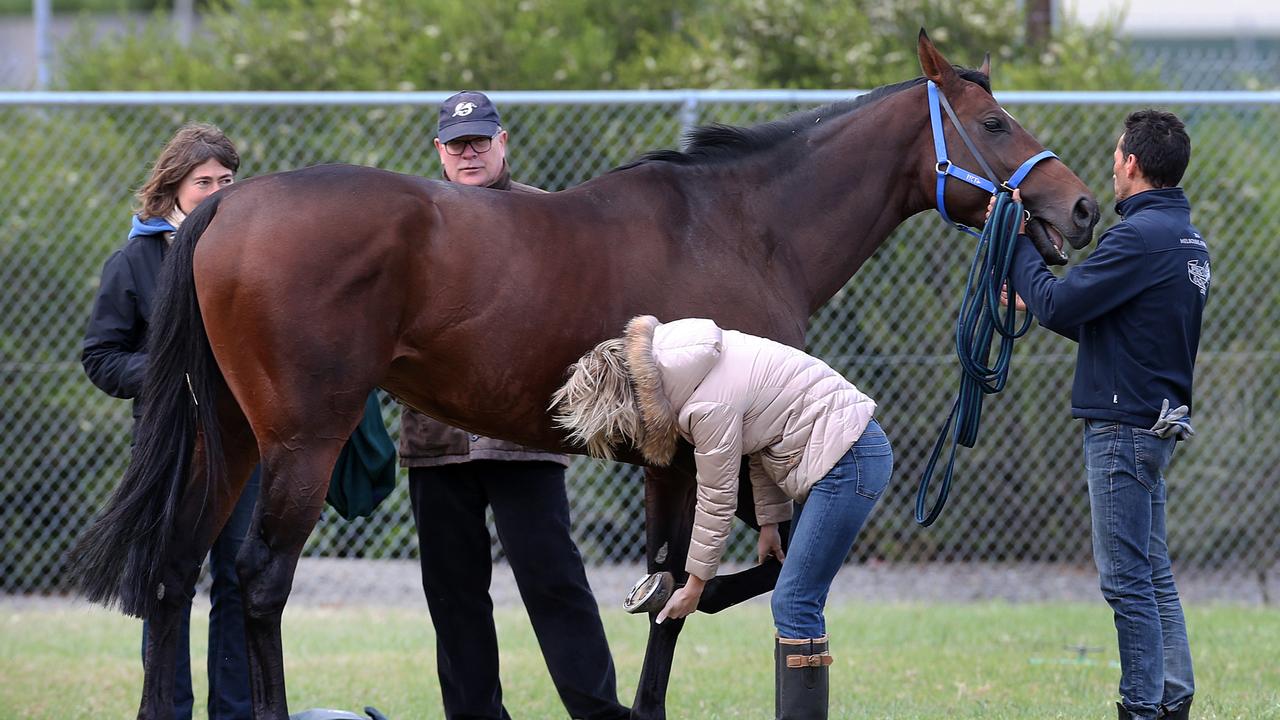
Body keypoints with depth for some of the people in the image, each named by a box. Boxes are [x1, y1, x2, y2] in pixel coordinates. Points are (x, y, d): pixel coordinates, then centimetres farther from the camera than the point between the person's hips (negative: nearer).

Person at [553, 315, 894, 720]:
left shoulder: (707, 405, -23)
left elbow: (716, 502, -14)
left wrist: (694, 586, -2)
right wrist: (770, 520, 15)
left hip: (848, 461, -10)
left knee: (795, 605, -12)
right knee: (793, 605, 9)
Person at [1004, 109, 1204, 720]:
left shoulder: (1140, 236, -18)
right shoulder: (1188, 240, 14)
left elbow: (1059, 304, -19)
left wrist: (1015, 242, -6)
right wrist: (1038, 302, 23)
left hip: (1123, 424, -10)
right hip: (1158, 418, 10)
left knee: (1126, 579, -6)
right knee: (1153, 575, 14)